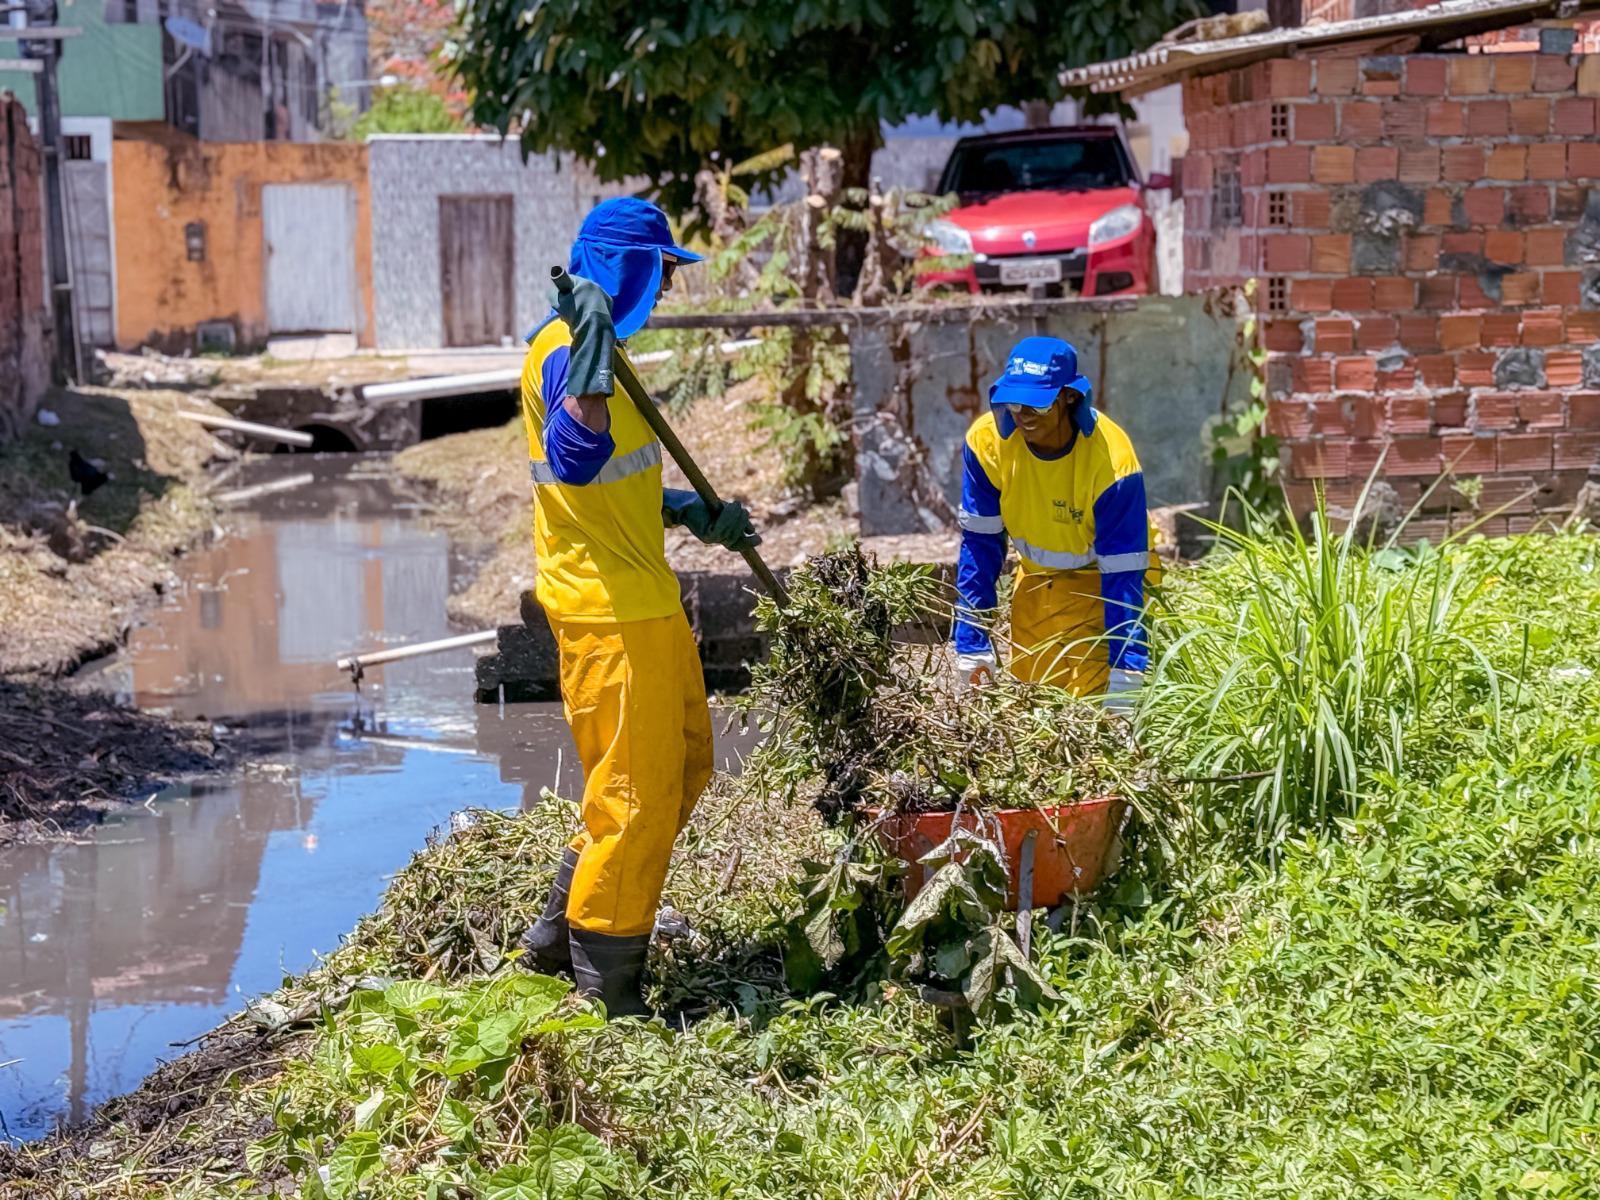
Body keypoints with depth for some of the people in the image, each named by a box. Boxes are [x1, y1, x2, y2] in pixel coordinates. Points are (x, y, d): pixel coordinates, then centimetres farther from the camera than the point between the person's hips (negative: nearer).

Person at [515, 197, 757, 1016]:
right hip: (606, 608, -11)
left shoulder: (599, 345, 16)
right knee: (636, 794, -4)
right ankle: (605, 983, 8)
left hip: (644, 597, 11)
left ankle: (561, 932, 25)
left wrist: (691, 512, 17)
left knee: (685, 765, 18)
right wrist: (591, 362, -47)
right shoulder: (564, 352, -17)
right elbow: (575, 458, -36)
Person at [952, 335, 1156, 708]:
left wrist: (1123, 685, -32)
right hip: (1036, 577, 4)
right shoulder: (988, 439, -22)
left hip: (1099, 579, -4)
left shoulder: (1110, 459, -31)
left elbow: (1122, 574, -29)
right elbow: (979, 545, -13)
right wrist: (972, 646, -16)